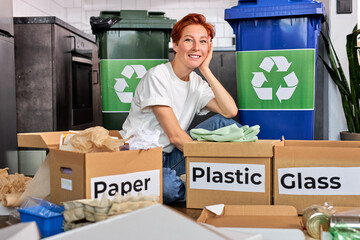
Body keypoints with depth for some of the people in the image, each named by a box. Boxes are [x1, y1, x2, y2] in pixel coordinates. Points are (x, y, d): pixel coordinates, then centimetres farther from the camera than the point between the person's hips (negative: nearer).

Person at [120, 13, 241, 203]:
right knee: (169, 186, -38)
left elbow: (230, 111, -9)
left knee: (221, 122, -11)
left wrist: (206, 70, -8)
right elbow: (175, 136, -17)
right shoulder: (157, 76, -12)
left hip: (169, 157, 6)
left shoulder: (197, 83, 8)